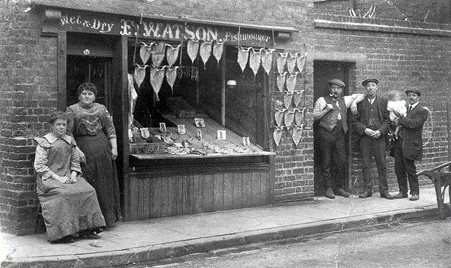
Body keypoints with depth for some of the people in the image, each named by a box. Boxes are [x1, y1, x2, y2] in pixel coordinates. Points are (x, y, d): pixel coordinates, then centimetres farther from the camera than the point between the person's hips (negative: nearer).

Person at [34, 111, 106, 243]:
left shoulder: (70, 141, 17)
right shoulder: (44, 142, 0)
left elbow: (75, 161, 20)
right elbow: (39, 166, -6)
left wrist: (74, 174, -1)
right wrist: (58, 178, -14)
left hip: (68, 177, 5)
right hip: (49, 179, -5)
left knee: (89, 190, -20)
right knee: (62, 194, -35)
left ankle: (86, 229, -14)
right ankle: (62, 233, -29)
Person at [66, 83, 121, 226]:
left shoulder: (101, 109, 13)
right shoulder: (72, 110, 3)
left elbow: (110, 129, 12)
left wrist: (114, 147, 4)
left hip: (103, 150, 3)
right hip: (84, 151, -3)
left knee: (105, 182, 4)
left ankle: (107, 217, 12)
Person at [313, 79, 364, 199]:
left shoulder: (344, 100, 21)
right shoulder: (322, 100, 8)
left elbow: (361, 96, 30)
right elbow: (314, 117, 2)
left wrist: (354, 102, 10)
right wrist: (326, 110, -9)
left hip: (339, 134, 4)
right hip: (326, 134, -4)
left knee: (342, 162, -1)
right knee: (326, 163, -2)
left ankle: (339, 188, 10)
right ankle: (329, 188, 6)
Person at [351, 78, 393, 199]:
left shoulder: (383, 101, 7)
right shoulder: (360, 102, 7)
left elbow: (388, 120, 5)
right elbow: (355, 120, 6)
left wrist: (380, 131, -10)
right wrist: (365, 129, -9)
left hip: (379, 135, 0)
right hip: (365, 136, 0)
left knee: (382, 164, 0)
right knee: (365, 164, 1)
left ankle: (384, 190, 6)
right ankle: (367, 189, 8)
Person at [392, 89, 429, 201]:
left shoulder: (422, 111, -3)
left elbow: (413, 124, -17)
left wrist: (400, 118, -9)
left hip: (410, 144, -6)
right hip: (399, 141, 6)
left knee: (410, 169, -3)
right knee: (398, 168, 6)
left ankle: (415, 192, 9)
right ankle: (403, 191, 16)